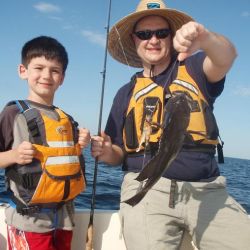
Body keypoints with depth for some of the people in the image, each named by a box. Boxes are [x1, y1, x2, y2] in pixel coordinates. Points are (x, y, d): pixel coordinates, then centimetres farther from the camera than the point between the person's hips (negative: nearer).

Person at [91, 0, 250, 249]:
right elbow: (119, 154, 17)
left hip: (207, 190, 0)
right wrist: (107, 152, -6)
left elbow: (226, 57, -14)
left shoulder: (193, 70, 9)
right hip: (148, 191, 1)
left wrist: (204, 37, -35)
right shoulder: (126, 93, 13)